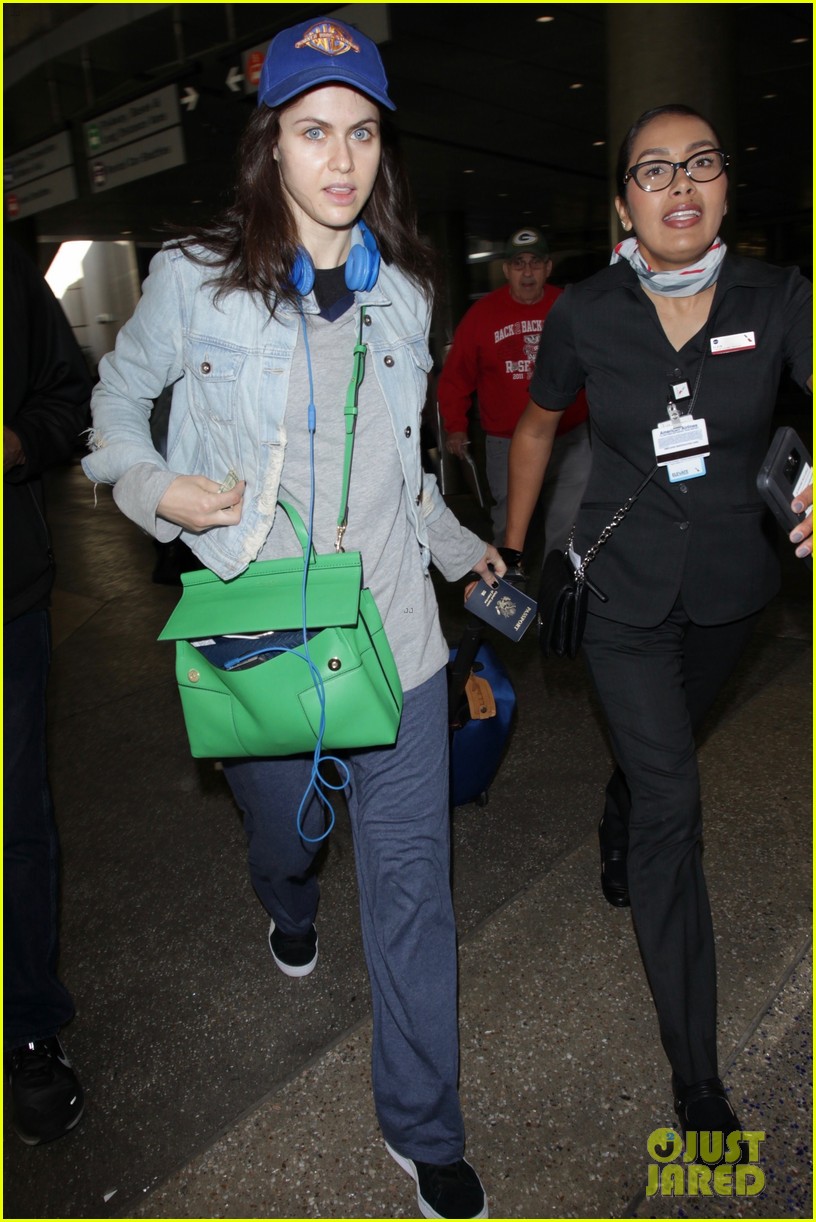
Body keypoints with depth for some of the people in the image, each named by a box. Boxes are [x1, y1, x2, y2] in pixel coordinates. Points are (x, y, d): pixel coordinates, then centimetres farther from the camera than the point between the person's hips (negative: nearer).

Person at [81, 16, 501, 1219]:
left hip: (393, 630, 2)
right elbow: (119, 401, 8)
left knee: (411, 876, 5)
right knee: (283, 824, 21)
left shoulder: (403, 288, 8)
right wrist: (155, 489, -10)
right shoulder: (197, 276, -4)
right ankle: (290, 912, 62)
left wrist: (458, 545, 19)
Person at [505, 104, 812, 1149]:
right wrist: (510, 548, 10)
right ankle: (695, 1075, 7)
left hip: (731, 579, 3)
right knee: (671, 797, -6)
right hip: (622, 581, -2)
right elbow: (535, 426, 6)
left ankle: (617, 842, 62)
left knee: (661, 745, 25)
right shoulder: (585, 314, -8)